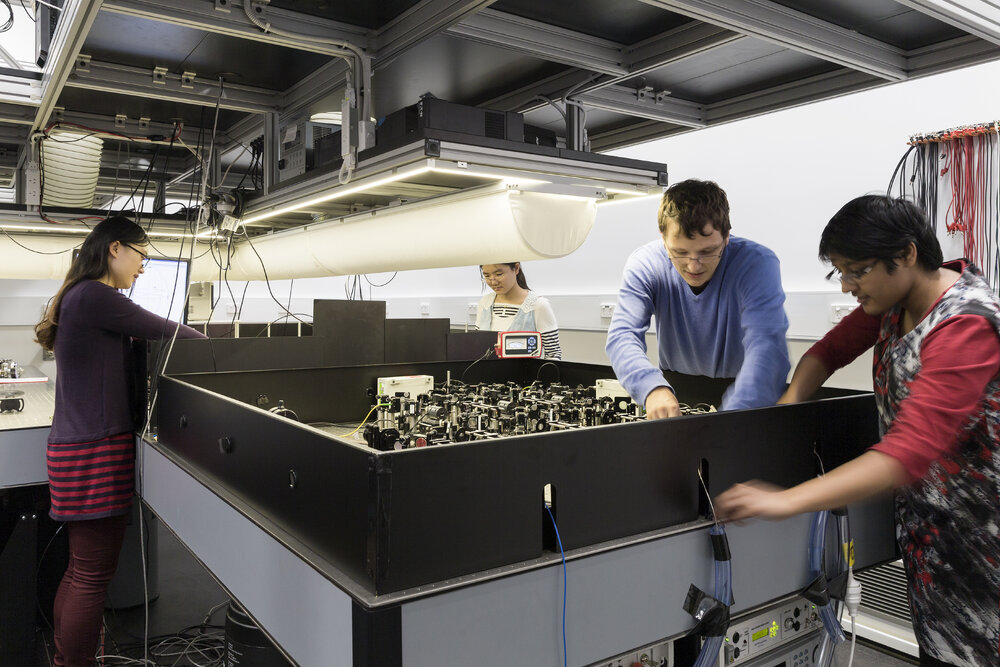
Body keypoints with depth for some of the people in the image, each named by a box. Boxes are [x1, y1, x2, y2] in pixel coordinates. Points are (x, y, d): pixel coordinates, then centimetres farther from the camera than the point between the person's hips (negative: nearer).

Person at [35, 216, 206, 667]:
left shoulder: (77, 296, 16)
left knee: (81, 568, 17)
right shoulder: (94, 295, -15)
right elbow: (158, 329, -8)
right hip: (96, 451, -10)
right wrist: (208, 341, 10)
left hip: (75, 447, 10)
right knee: (93, 575, -2)